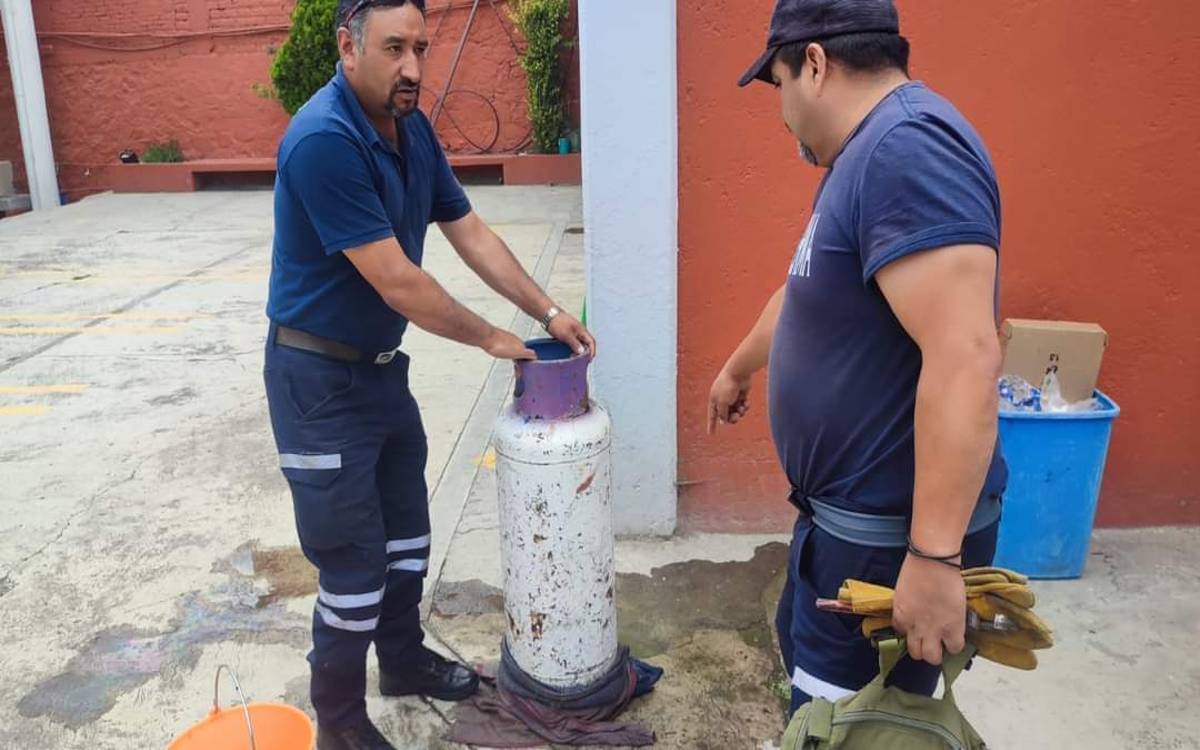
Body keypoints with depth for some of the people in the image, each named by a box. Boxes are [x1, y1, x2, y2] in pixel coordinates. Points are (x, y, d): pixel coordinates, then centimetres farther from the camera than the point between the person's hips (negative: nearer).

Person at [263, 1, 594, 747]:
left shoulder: (413, 129, 1)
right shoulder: (323, 140, -26)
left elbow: (471, 232, 6)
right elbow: (396, 281, -25)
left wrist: (550, 311, 1)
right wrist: (490, 338, -13)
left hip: (382, 364, 9)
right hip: (320, 377, -8)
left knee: (405, 527, 20)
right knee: (353, 559, 2)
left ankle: (404, 658, 42)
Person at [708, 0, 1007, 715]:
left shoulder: (907, 146, -24)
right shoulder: (869, 154, 11)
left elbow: (966, 358, -33)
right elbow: (804, 292, 25)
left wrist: (935, 556, -32)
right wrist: (738, 371, 39)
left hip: (895, 531, -10)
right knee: (809, 657, 27)